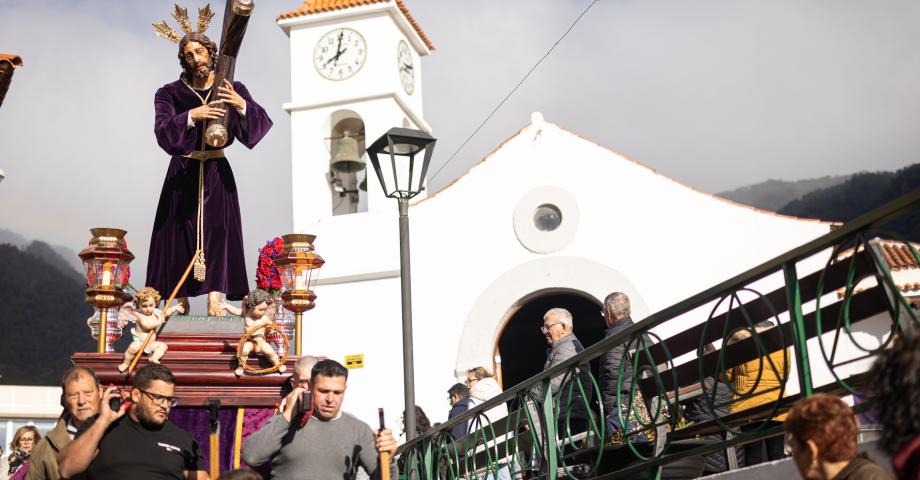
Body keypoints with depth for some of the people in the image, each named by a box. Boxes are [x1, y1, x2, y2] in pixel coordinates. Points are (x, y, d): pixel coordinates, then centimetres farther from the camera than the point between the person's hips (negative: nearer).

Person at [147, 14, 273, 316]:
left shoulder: (231, 90, 4)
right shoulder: (171, 93, 2)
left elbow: (261, 123, -9)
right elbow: (162, 131, -14)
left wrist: (242, 105, -29)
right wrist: (193, 116, -31)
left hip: (217, 173, 0)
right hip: (182, 174, 0)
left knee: (217, 231, -12)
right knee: (181, 235, -3)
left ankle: (214, 300, -20)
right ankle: (181, 303, 1)